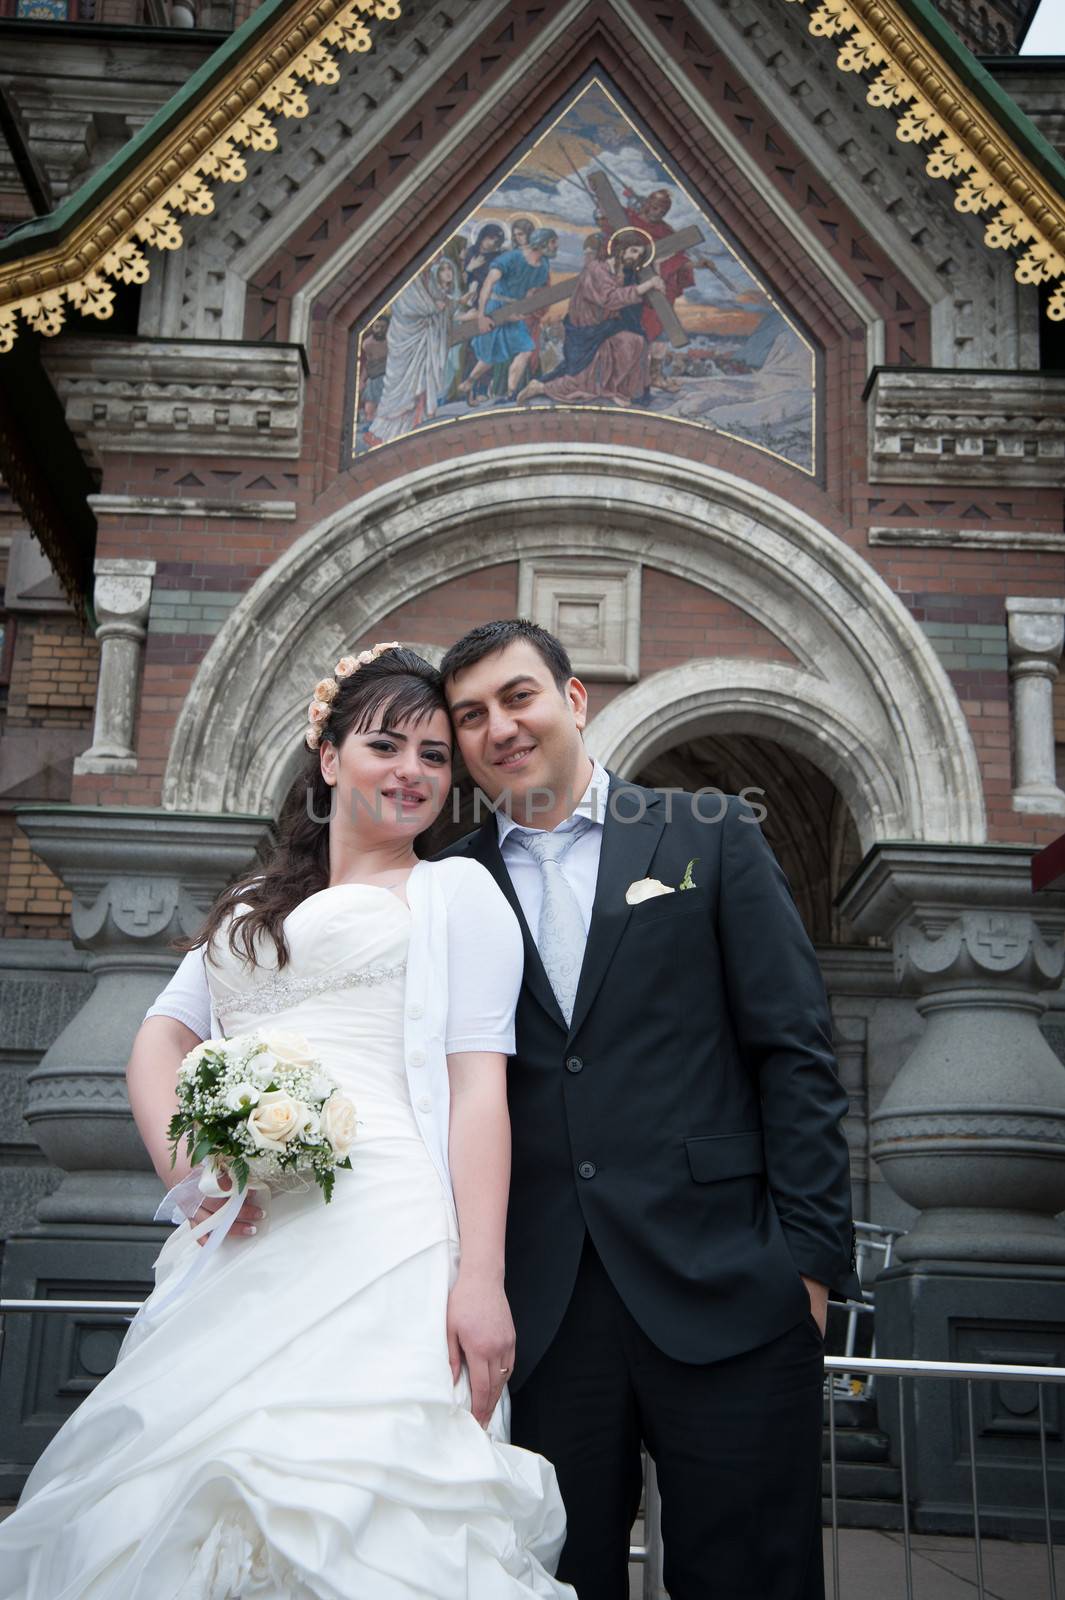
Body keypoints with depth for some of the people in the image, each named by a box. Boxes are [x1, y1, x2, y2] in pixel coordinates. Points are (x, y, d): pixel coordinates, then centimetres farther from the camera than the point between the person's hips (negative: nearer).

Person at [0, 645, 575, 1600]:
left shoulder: (454, 891, 7)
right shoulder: (251, 907, 24)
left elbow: (477, 1084, -3)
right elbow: (165, 1036, 15)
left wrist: (480, 1277, -14)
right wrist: (182, 1154, -7)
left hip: (375, 1242, -5)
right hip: (232, 1250, 5)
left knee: (346, 1504, -12)